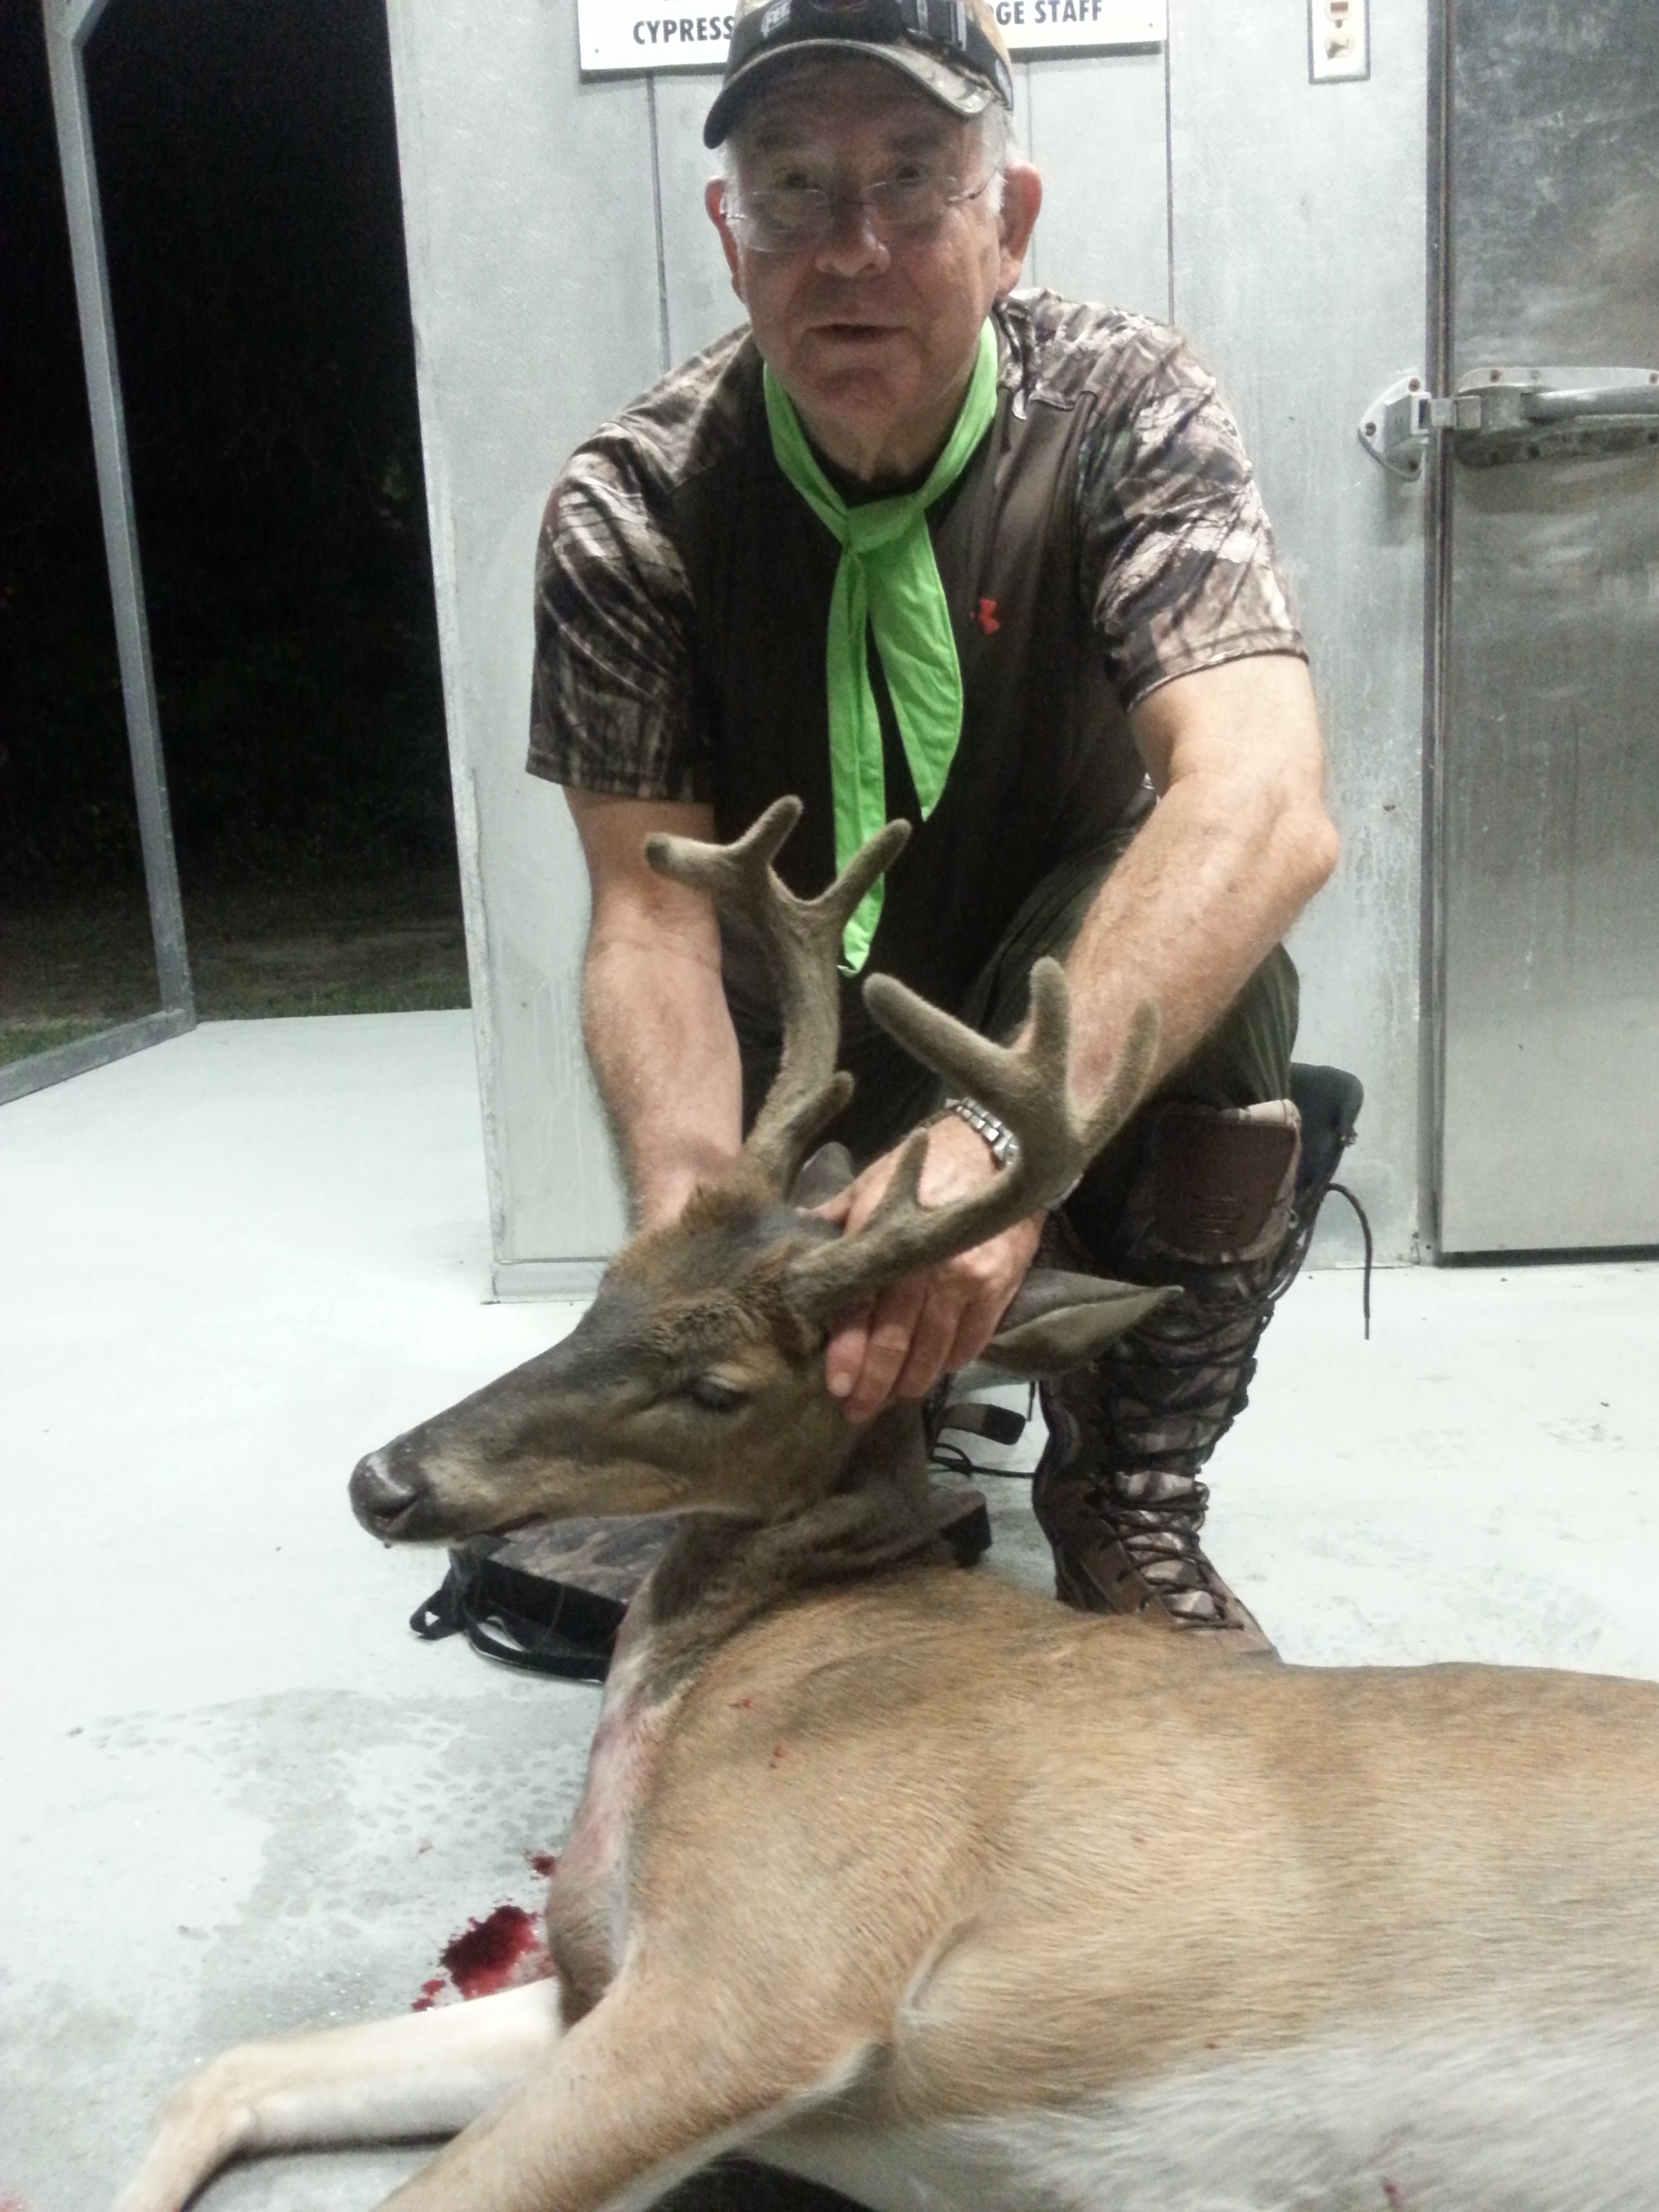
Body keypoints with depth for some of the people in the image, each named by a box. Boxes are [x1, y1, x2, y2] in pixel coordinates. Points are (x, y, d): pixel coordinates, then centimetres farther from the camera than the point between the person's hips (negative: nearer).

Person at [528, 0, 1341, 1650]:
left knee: (1211, 954, -32)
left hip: (1067, 1033, -1)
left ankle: (1128, 1505, -12)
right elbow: (653, 908, -20)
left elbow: (1266, 807, -35)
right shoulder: (630, 510, -15)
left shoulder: (1126, 416, -19)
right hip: (799, 1085, 2)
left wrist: (1005, 1138, -50)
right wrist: (691, 1224, -39)